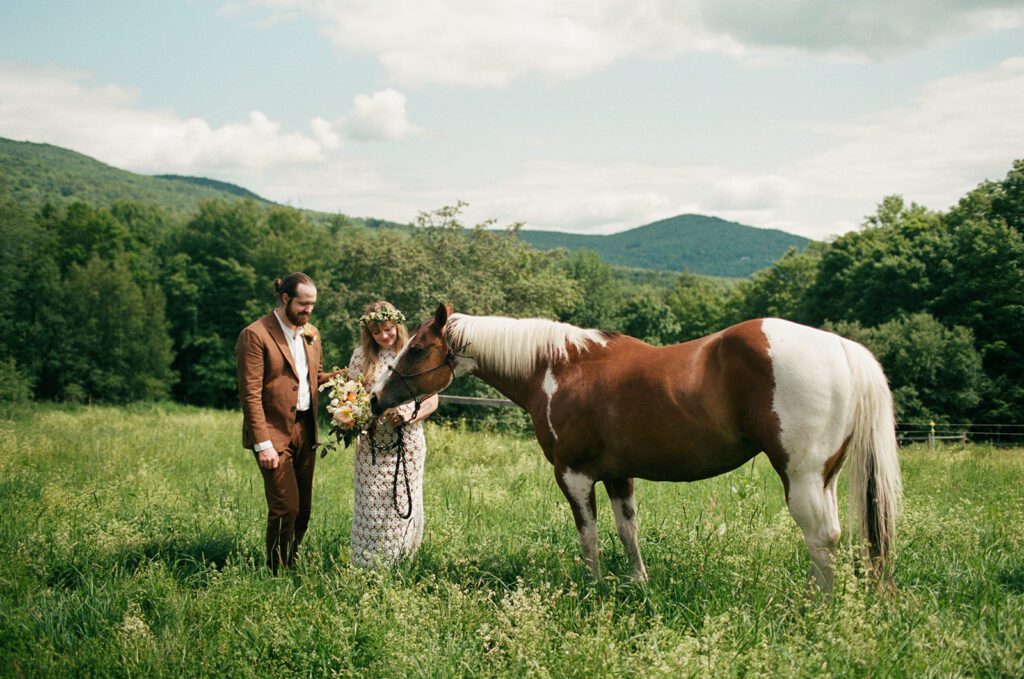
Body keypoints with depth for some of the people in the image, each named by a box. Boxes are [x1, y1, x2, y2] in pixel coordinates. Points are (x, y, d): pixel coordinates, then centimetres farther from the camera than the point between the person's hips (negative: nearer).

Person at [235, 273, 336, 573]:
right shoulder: (255, 335, -11)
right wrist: (263, 444, -19)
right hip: (274, 434, -7)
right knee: (285, 509, -8)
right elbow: (250, 394, -14)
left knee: (303, 509, 9)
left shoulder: (311, 333, 12)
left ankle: (290, 567, 22)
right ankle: (276, 573, 8)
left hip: (305, 431, 7)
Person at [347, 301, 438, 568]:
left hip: (408, 442, 0)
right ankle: (369, 566, 11)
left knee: (404, 504, 5)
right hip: (372, 445, 0)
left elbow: (432, 400, 3)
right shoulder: (361, 356, 4)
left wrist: (410, 417, -15)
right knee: (372, 506, 2)